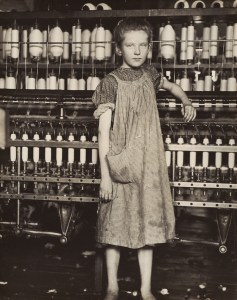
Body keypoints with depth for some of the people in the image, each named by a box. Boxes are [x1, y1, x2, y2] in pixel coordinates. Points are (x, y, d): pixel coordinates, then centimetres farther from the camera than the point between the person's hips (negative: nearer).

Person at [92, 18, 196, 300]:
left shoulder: (149, 74, 5)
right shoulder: (111, 82, -10)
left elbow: (172, 86, 28)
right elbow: (103, 131, -13)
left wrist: (187, 102, 10)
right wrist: (105, 174, -16)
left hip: (149, 164, 4)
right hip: (121, 166, -4)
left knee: (148, 224, 9)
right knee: (115, 224, 6)